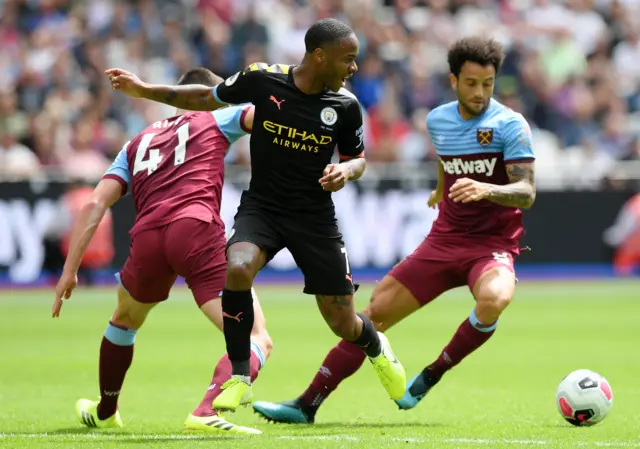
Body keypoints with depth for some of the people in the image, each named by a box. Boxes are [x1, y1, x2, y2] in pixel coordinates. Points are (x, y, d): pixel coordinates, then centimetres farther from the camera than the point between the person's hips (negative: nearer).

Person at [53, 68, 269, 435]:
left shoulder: (138, 143, 31)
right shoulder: (214, 122, 23)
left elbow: (95, 205, 20)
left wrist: (70, 270, 18)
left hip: (148, 238, 5)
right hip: (197, 229, -5)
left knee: (125, 321, 36)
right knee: (258, 340, -5)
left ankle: (104, 412, 51)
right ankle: (209, 411, -29)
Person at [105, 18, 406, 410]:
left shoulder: (345, 106, -8)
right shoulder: (262, 80, -12)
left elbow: (357, 158, 9)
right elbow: (209, 99, 5)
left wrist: (347, 170, -15)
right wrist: (145, 90, 3)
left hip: (315, 217, 1)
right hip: (261, 207, -1)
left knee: (344, 325, 3)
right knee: (237, 269, -33)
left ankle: (376, 347, 43)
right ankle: (240, 378, -17)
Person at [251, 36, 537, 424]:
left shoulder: (510, 125, -12)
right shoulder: (437, 120, 6)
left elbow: (527, 193, -20)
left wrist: (486, 190, -38)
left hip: (493, 244, -5)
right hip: (444, 241, 5)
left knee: (494, 298, -39)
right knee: (376, 312, -2)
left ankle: (432, 375, -15)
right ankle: (308, 404, 4)